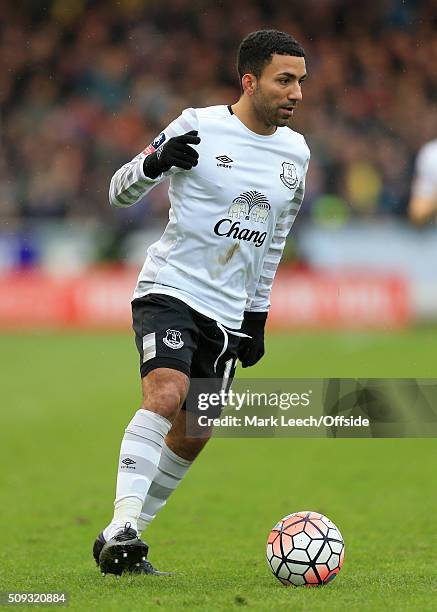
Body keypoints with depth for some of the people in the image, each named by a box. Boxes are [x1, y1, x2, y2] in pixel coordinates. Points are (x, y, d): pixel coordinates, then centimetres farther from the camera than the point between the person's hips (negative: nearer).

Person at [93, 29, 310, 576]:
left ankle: (118, 546, 18)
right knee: (165, 394, -28)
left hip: (228, 312, 6)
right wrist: (156, 162, -24)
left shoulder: (295, 152, 9)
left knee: (193, 437, 5)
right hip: (169, 290, -6)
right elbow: (119, 192, -3)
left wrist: (258, 315, 20)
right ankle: (122, 528, -31)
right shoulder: (199, 127, -8)